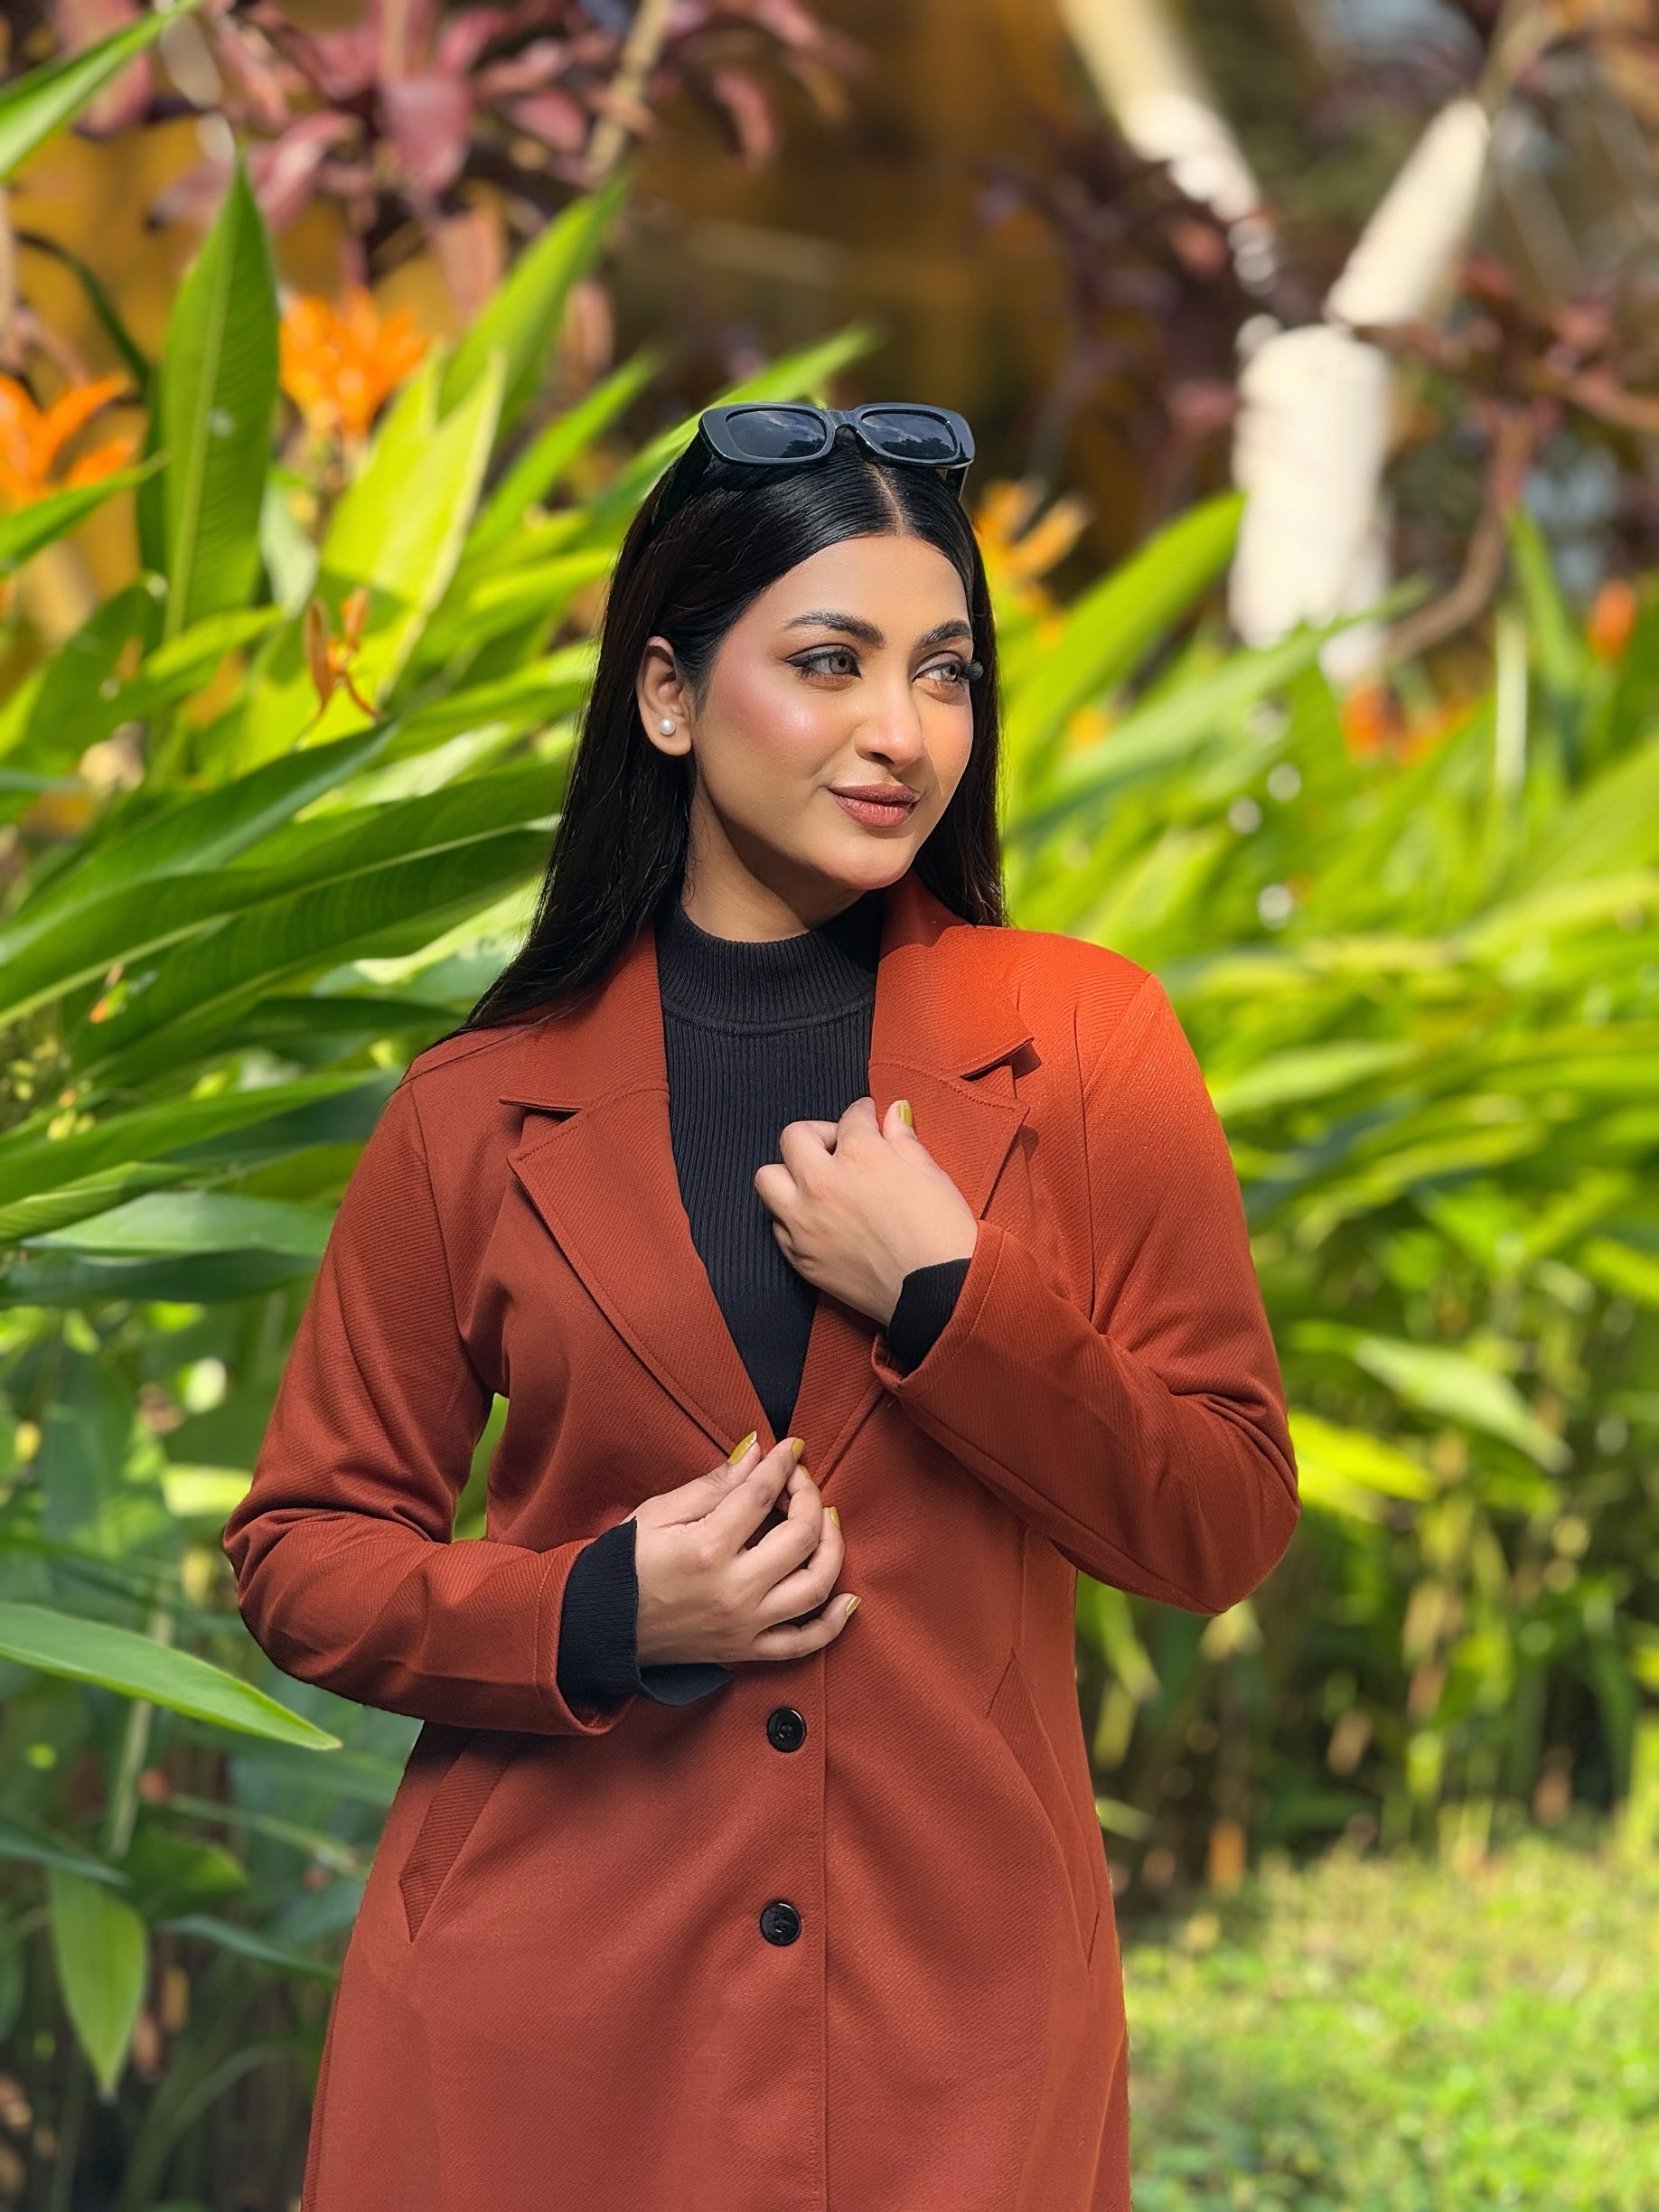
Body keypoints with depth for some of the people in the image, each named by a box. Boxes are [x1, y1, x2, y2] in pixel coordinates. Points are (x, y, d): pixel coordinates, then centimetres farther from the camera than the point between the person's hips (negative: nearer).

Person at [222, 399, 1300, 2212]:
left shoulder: (1087, 1041, 1)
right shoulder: (482, 1110, 1)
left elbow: (1225, 1531, 0)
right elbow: (298, 1551, 7)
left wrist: (951, 1299, -14)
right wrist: (598, 1616, -11)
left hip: (957, 2025, 0)